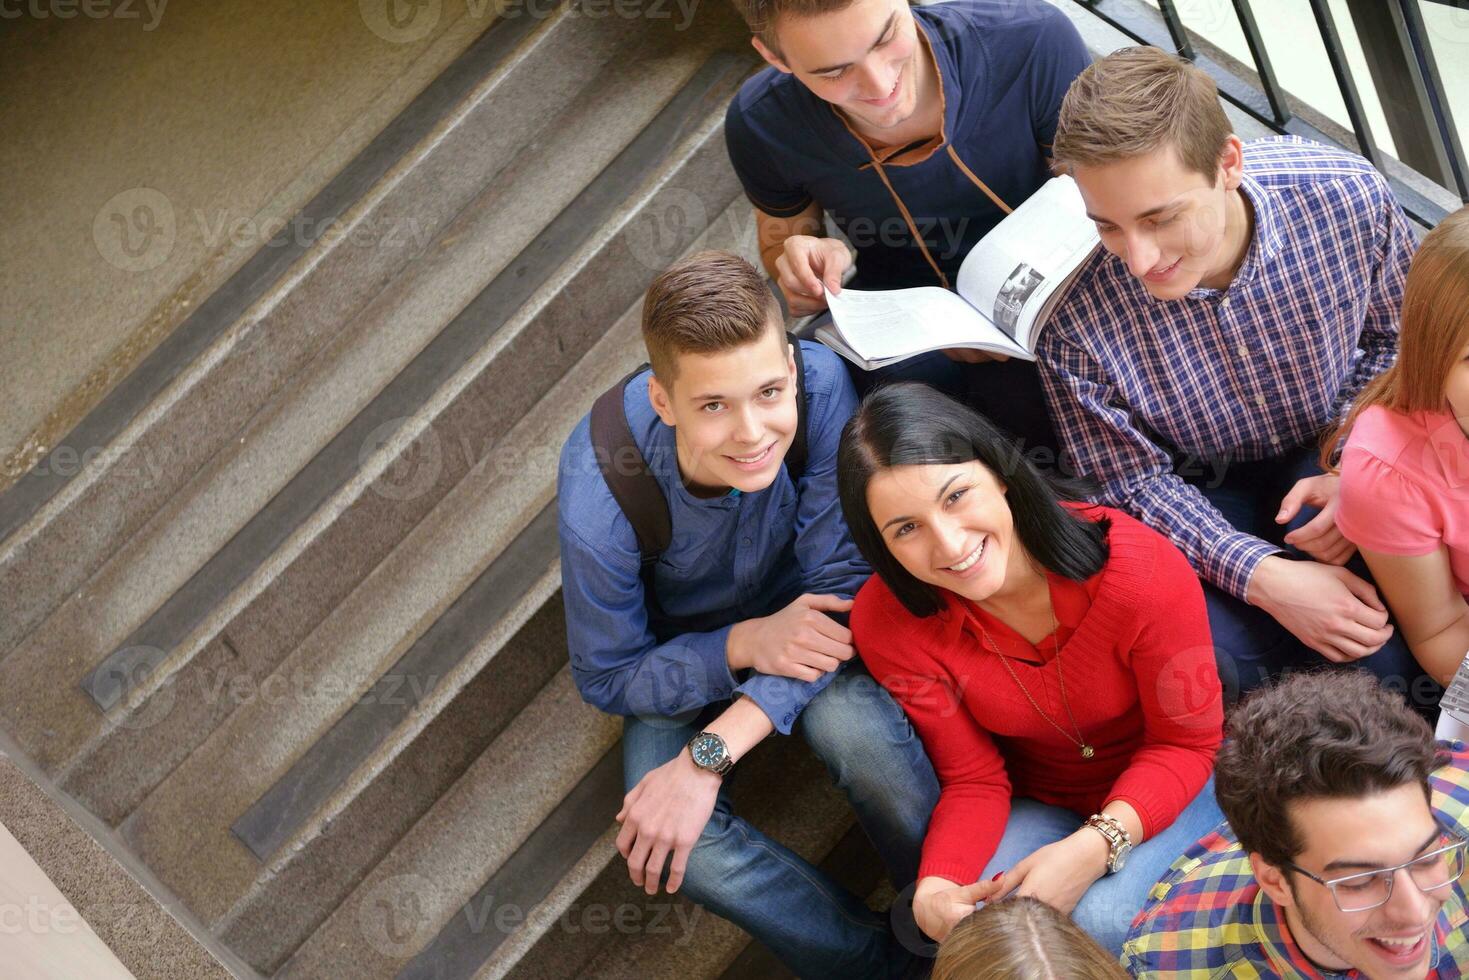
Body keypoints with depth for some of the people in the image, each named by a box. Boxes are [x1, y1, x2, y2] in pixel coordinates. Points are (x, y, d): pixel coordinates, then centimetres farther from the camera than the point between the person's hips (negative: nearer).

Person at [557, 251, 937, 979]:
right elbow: (608, 677, -16)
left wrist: (710, 753, -33)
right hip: (680, 652, 0)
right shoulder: (598, 494, -34)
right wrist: (743, 646, -35)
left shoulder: (821, 388, -33)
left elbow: (844, 585, -25)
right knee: (668, 844, -27)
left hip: (798, 616, 0)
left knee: (860, 730, -33)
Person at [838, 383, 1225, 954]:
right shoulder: (888, 622, -21)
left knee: (1103, 920, -30)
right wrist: (934, 890, -32)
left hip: (1162, 794, -2)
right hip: (1038, 804, 2)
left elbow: (1186, 742, -16)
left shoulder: (1143, 574, -29)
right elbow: (974, 781, -10)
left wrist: (1096, 845, -34)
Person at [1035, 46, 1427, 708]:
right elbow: (1134, 481, -14)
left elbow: (1394, 340, -2)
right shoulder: (1072, 308, -28)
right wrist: (1262, 576, -28)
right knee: (1210, 660, -28)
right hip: (1201, 496, -1)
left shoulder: (1347, 196, -24)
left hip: (1328, 452, 1)